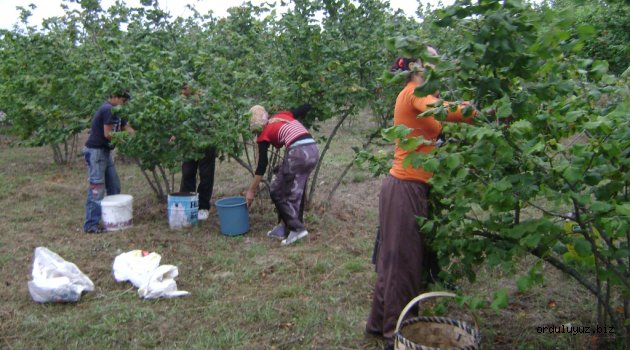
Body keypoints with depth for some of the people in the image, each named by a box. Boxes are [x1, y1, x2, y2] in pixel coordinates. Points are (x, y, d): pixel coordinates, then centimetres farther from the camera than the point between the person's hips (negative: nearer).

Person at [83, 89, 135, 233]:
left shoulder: (115, 112, 14)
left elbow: (127, 128, 11)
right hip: (96, 151, -10)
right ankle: (91, 224, -6)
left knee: (114, 187, 14)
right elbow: (108, 134, -20)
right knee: (97, 189, -10)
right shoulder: (108, 110, -16)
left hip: (105, 151, 10)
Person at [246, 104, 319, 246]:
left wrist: (251, 191, 14)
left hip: (298, 153, -7)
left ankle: (297, 228, 4)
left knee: (277, 191, 11)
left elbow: (262, 166, 7)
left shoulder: (264, 134, 9)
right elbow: (307, 107, 23)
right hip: (313, 150, 7)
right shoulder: (284, 115, 23)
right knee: (294, 192, 19)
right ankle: (286, 227, 26)